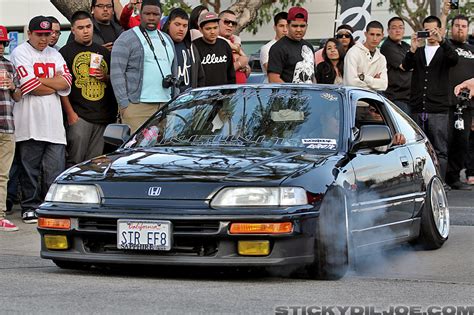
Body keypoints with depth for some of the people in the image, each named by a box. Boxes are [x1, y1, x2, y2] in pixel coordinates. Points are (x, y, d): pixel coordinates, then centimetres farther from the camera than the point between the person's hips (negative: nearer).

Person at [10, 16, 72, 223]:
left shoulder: (54, 54, 17)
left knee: (55, 167, 2)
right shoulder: (20, 53, -2)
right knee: (29, 167, 0)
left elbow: (66, 82, 3)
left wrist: (41, 80, -8)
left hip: (53, 121, 5)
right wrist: (56, 84, -3)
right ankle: (29, 207, 7)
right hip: (29, 121, -5)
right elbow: (30, 86, -14)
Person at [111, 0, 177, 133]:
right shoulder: (126, 39, -1)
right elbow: (117, 73, -7)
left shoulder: (167, 39, 21)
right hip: (138, 106, -6)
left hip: (165, 106, 6)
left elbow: (174, 70, 31)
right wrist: (124, 104, -12)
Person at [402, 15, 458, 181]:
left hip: (438, 109, -2)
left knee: (440, 150, -4)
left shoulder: (444, 51, 9)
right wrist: (413, 49, -22)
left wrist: (441, 41, -29)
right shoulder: (418, 51, 15)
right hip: (418, 109, 2)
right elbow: (406, 66, -2)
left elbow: (454, 59, -14)